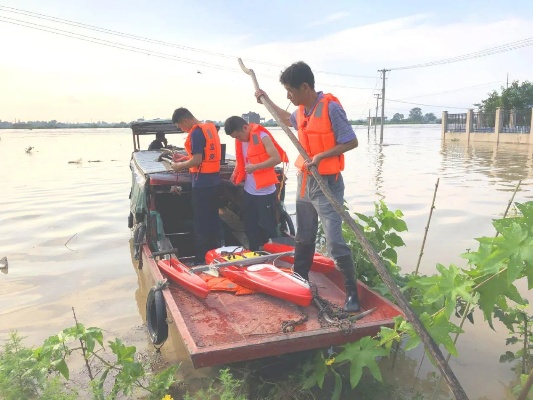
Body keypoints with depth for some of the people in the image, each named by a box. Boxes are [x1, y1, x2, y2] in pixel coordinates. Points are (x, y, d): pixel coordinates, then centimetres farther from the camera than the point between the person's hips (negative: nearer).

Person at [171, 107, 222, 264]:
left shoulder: (196, 132, -15)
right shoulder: (210, 127, 11)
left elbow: (197, 160, -19)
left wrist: (179, 166, -5)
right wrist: (184, 159, 15)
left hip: (202, 182, -9)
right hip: (213, 179, 9)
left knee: (201, 222, 0)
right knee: (213, 218, 16)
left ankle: (201, 259, 8)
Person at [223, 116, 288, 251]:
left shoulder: (262, 136, -14)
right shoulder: (240, 141, 8)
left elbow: (277, 158, -19)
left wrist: (255, 167, -23)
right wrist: (236, 174, 5)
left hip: (265, 192, -8)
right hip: (249, 191, 8)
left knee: (269, 227, 1)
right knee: (250, 228, 15)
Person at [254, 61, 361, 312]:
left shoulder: (330, 107, -17)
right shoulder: (302, 110, 7)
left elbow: (351, 142, -16)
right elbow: (288, 120, 31)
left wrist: (322, 156, -25)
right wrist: (267, 101, 29)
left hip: (327, 184, -8)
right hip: (305, 181, 8)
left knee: (334, 242, -9)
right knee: (303, 238, 18)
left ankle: (352, 294, 3)